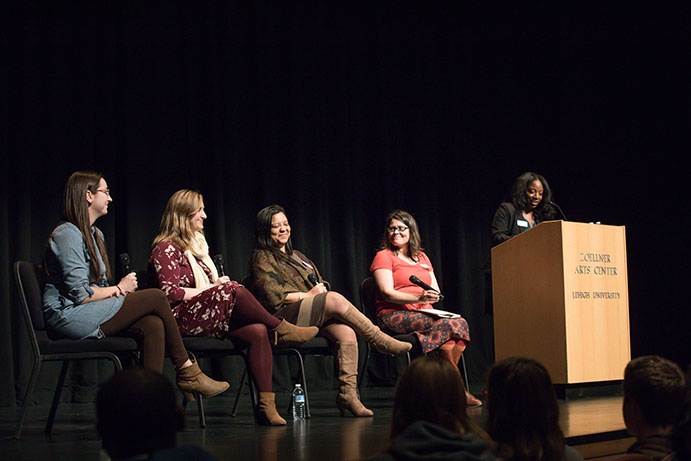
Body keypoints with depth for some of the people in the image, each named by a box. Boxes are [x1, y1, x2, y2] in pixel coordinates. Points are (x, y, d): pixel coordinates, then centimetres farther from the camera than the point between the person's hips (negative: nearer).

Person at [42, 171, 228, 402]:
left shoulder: (95, 234, 21)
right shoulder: (66, 234, -11)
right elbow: (79, 293, -18)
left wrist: (118, 289, -2)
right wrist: (118, 288, -4)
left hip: (89, 315, 9)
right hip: (68, 316, -9)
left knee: (152, 325, -17)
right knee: (156, 297, -13)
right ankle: (187, 372, -3)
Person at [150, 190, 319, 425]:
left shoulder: (198, 244, 24)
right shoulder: (167, 248, -1)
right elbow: (170, 293, -12)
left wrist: (218, 284, 2)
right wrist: (212, 288, -8)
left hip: (211, 317, 8)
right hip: (183, 319, -7)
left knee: (258, 331, -23)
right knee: (232, 289, -33)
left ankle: (265, 403, -30)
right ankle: (281, 329, -15)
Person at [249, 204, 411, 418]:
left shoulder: (295, 255, 30)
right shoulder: (261, 259, 6)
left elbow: (319, 285, 28)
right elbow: (273, 296, -8)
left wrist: (321, 289, 4)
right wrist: (308, 295, -11)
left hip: (315, 318, 7)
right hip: (283, 317, -7)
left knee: (347, 332, -25)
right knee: (335, 299, -27)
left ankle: (348, 392, -31)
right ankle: (381, 341, -17)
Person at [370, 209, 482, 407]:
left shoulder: (422, 257, 23)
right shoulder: (384, 256, 3)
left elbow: (436, 291, 17)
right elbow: (387, 293, -10)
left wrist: (432, 296, -8)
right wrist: (418, 298, -25)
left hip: (424, 314, 6)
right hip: (394, 316, -6)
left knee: (461, 323, -24)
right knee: (445, 324, -29)